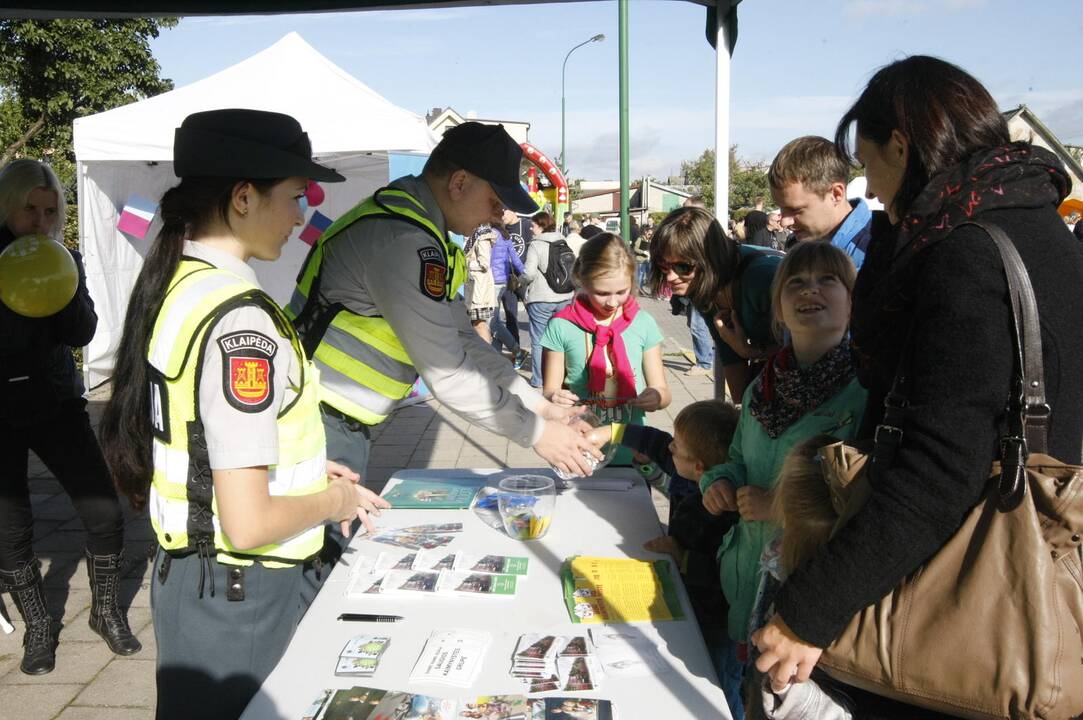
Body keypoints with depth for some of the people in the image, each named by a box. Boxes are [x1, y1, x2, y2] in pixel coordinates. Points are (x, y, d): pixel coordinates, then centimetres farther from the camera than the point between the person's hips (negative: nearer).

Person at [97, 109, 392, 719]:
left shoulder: (173, 285, 2)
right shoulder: (237, 319, -26)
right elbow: (248, 523, -27)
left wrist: (302, 467, 11)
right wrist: (337, 499, -10)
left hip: (186, 572, 9)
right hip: (239, 596, -9)